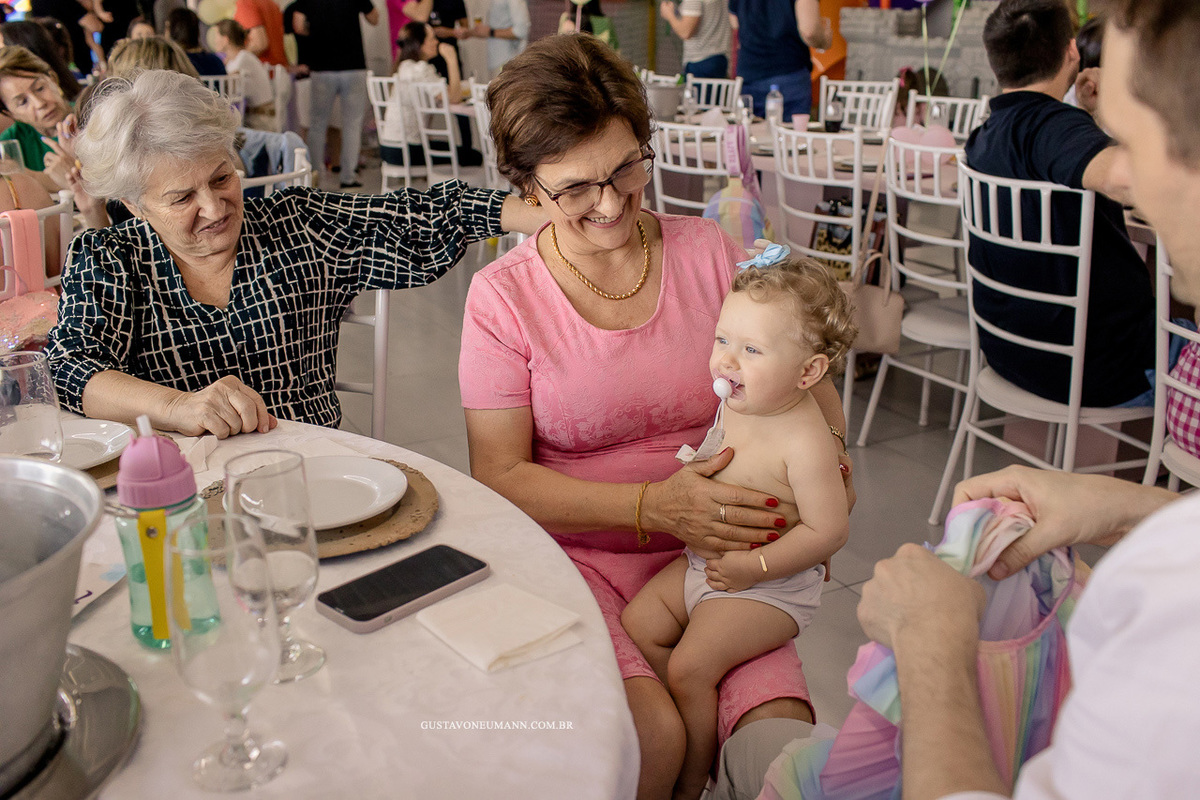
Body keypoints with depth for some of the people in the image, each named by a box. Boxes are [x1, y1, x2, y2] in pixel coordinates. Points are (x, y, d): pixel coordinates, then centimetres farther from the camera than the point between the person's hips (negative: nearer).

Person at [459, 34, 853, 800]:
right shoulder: (503, 296, -4)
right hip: (574, 552, -2)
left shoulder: (709, 252, 2)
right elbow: (500, 478, -7)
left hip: (711, 552, 2)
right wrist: (653, 506, -20)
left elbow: (810, 385, 12)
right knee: (648, 736, -27)